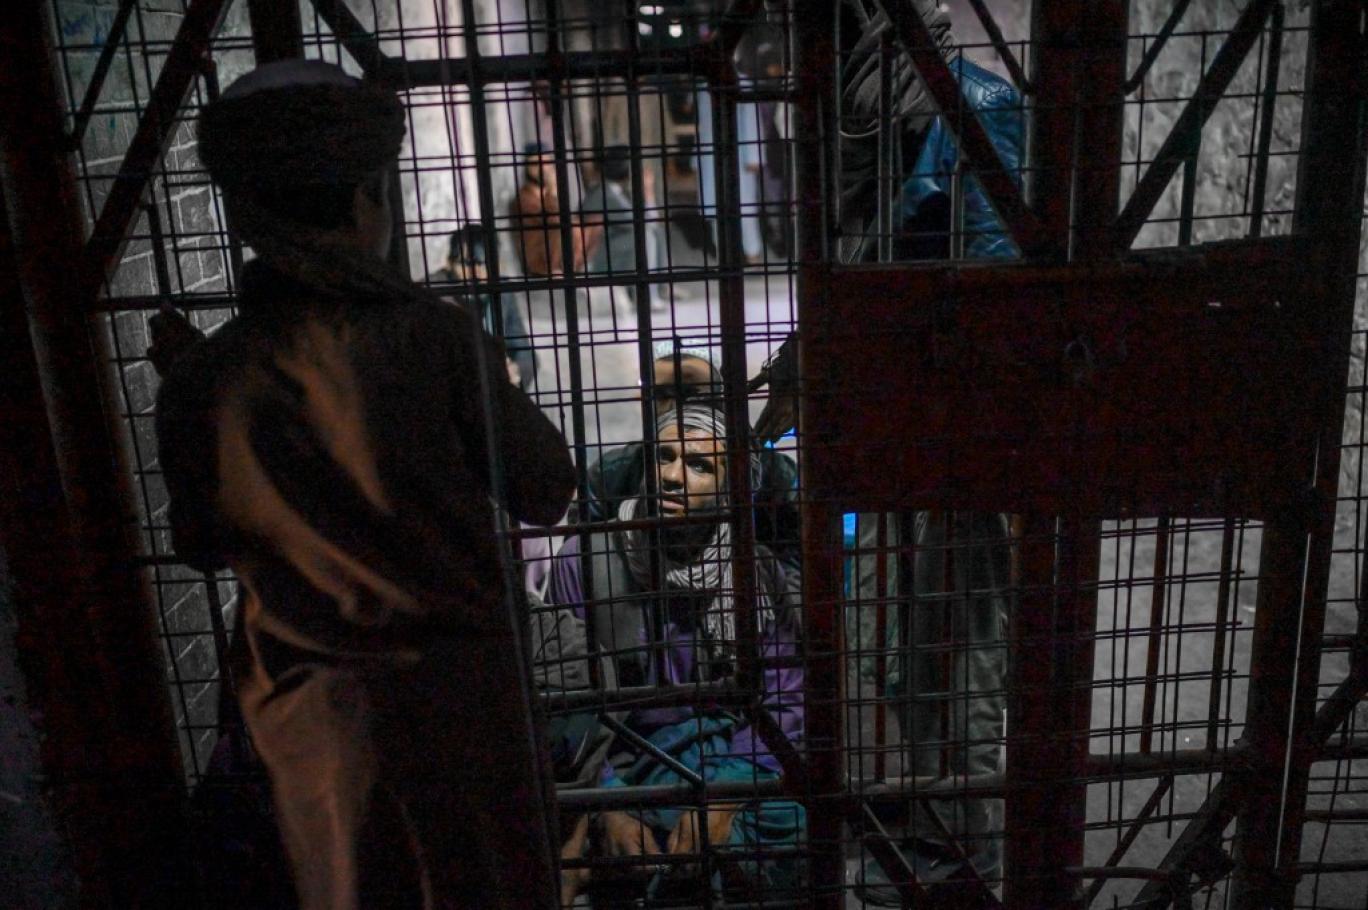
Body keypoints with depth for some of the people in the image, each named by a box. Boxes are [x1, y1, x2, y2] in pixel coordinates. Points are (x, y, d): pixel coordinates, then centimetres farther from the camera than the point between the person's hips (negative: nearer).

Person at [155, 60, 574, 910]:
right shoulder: (436, 337, -19)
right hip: (460, 688, -2)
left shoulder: (201, 382, -10)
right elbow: (545, 491, -11)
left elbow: (204, 545, 4)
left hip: (311, 705, 3)